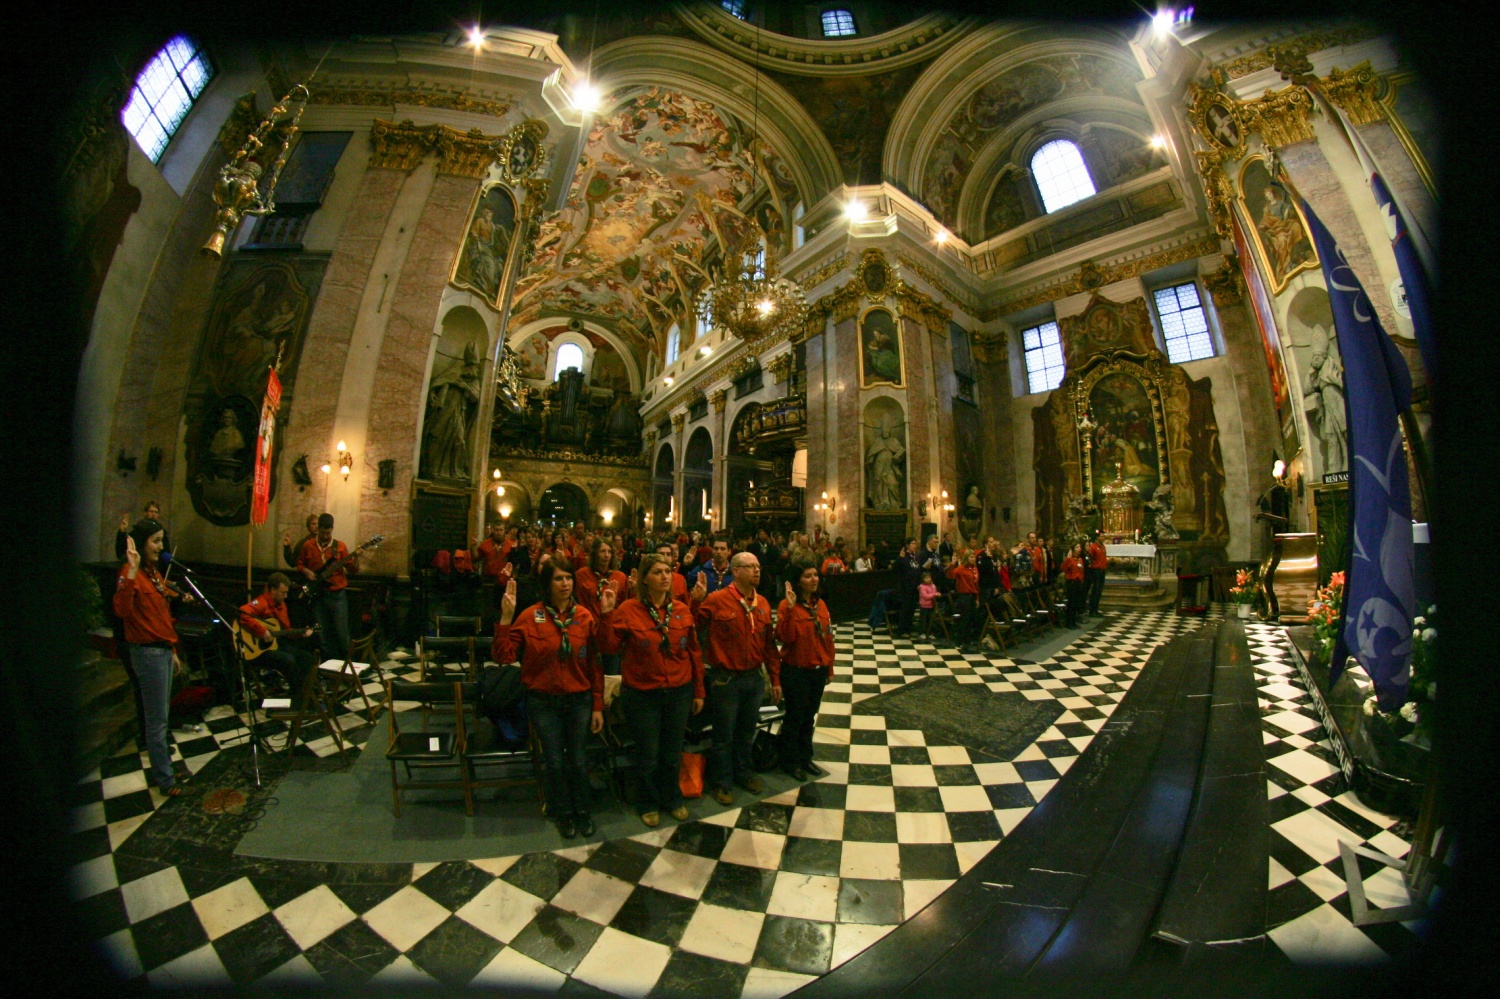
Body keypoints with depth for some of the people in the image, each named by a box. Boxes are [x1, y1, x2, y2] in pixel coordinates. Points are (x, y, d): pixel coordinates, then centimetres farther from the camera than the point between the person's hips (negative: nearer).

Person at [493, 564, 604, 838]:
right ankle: (563, 813, 38)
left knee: (578, 760, 12)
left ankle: (583, 811, 39)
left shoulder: (585, 616, -7)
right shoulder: (530, 617, -11)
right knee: (554, 761, 12)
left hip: (579, 700, 1)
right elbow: (503, 655, -15)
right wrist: (506, 617, -26)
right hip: (543, 702, -1)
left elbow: (594, 664, -3)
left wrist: (597, 706, -2)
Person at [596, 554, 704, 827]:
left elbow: (694, 651, 4)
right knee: (648, 756, 12)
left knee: (673, 754, 17)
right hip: (642, 695, -3)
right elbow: (608, 647, -12)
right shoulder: (628, 610, -11)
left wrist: (698, 691, 7)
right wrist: (607, 615, -24)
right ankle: (649, 804, 39)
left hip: (679, 693, 3)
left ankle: (672, 799, 43)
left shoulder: (682, 610, -2)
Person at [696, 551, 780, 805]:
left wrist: (775, 678, 8)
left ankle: (743, 772, 43)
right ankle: (720, 782, 32)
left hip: (755, 678, 5)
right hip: (726, 679, -5)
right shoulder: (716, 600, -15)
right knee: (724, 735, 11)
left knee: (747, 732, 22)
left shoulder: (763, 603, 3)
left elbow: (769, 644, 7)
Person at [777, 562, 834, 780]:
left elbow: (828, 638, 9)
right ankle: (789, 761, 27)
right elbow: (786, 637, -26)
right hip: (796, 671, -6)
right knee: (795, 716, 8)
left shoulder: (821, 605, 4)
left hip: (818, 671, 6)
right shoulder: (787, 606, -15)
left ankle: (805, 757, 36)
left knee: (810, 716, 18)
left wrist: (830, 668, 12)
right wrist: (790, 608, -34)